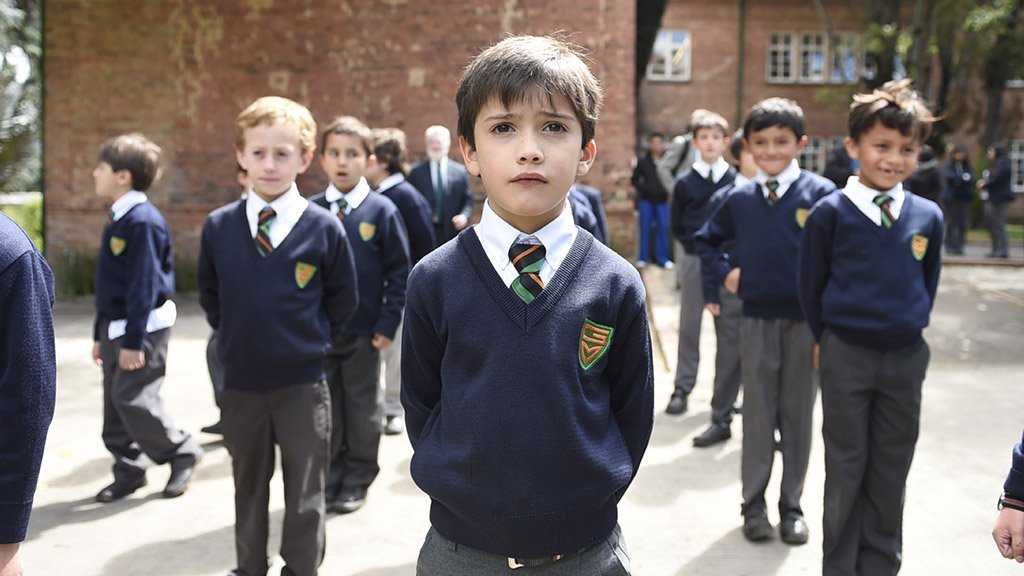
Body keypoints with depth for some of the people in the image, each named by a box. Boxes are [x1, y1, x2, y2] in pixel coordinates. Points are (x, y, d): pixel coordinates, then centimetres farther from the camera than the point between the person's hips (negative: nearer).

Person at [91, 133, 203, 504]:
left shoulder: (143, 220, -18)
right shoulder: (117, 219, 11)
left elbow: (144, 285, -21)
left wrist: (134, 340, -21)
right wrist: (101, 334, 20)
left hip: (143, 327, -9)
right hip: (117, 326, 9)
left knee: (133, 399, -8)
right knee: (114, 403, 11)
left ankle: (182, 453, 11)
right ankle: (128, 471, 22)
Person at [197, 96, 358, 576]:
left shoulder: (324, 229, -9)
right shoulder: (218, 227, -3)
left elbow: (342, 302, 2)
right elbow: (209, 295, 11)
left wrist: (311, 341, -1)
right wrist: (236, 337, 6)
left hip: (302, 386, -2)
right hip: (240, 383, 3)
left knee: (305, 493, 10)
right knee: (248, 488, 19)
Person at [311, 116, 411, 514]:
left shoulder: (381, 211, -7)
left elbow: (399, 272, -5)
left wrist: (388, 324, -10)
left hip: (364, 333, -2)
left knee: (363, 409, 11)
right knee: (324, 409, 13)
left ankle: (358, 478, 26)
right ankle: (329, 476, 29)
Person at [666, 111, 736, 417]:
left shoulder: (737, 180, -1)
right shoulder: (685, 182, 1)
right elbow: (677, 226, 6)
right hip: (693, 260, 0)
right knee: (689, 326, 5)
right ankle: (682, 388, 13)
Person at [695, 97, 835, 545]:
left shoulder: (820, 193, -7)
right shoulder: (740, 199, 4)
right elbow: (706, 240, 20)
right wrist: (724, 274, 6)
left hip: (806, 319, -2)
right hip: (757, 318, 2)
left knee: (798, 412, 8)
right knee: (758, 412, 9)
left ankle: (791, 505, 21)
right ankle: (753, 503, 19)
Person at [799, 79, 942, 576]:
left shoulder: (928, 217, -1)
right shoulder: (830, 213, -10)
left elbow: (928, 283, 12)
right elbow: (811, 283, -1)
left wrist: (908, 330, 13)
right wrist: (827, 339, 6)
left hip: (906, 357, 3)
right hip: (845, 356, -3)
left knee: (891, 468, 13)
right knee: (846, 465, 8)